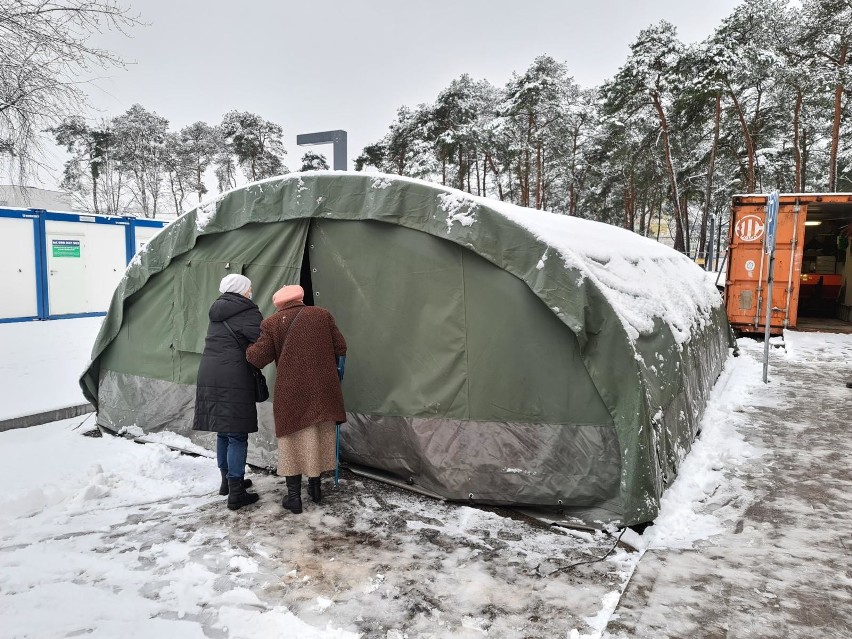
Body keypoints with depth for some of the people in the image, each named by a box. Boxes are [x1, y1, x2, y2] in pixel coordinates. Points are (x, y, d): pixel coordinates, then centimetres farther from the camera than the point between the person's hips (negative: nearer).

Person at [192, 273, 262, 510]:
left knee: (223, 431, 19)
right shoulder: (247, 313, -7)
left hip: (208, 377, 8)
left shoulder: (218, 312, 18)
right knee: (237, 435, -2)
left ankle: (228, 481, 32)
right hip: (233, 380, -8)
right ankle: (236, 494, 2)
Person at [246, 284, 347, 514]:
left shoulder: (272, 324, -1)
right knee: (320, 436, 17)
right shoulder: (322, 315, 6)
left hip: (291, 392, -2)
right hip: (323, 389, 3)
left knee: (292, 440, 8)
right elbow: (340, 347, 6)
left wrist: (248, 350, 16)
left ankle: (293, 495, 11)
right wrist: (338, 369, 20)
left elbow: (258, 357, -5)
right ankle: (315, 486, 29)